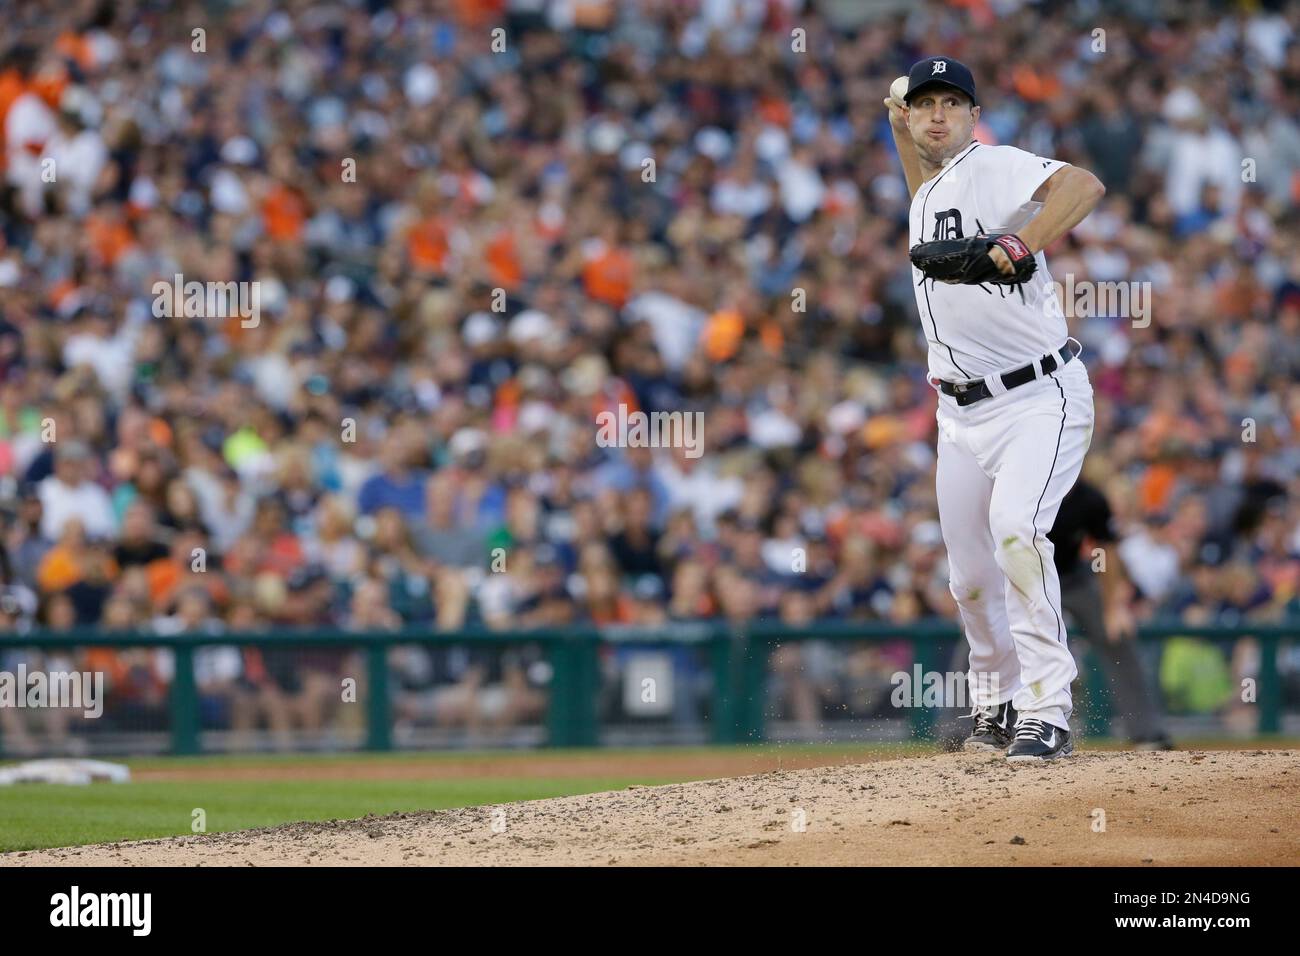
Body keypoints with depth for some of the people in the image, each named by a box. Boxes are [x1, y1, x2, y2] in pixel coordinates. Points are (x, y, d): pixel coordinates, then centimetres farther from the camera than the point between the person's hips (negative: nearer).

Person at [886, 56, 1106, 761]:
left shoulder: (993, 167, -11)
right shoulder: (926, 195, 15)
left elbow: (1085, 186, -30)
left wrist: (1020, 243, -44)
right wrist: (901, 127, 27)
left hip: (1040, 399, -8)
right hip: (962, 415, 8)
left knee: (1015, 526, -29)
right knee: (971, 577, 10)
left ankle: (1047, 710, -28)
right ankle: (995, 704, 33)